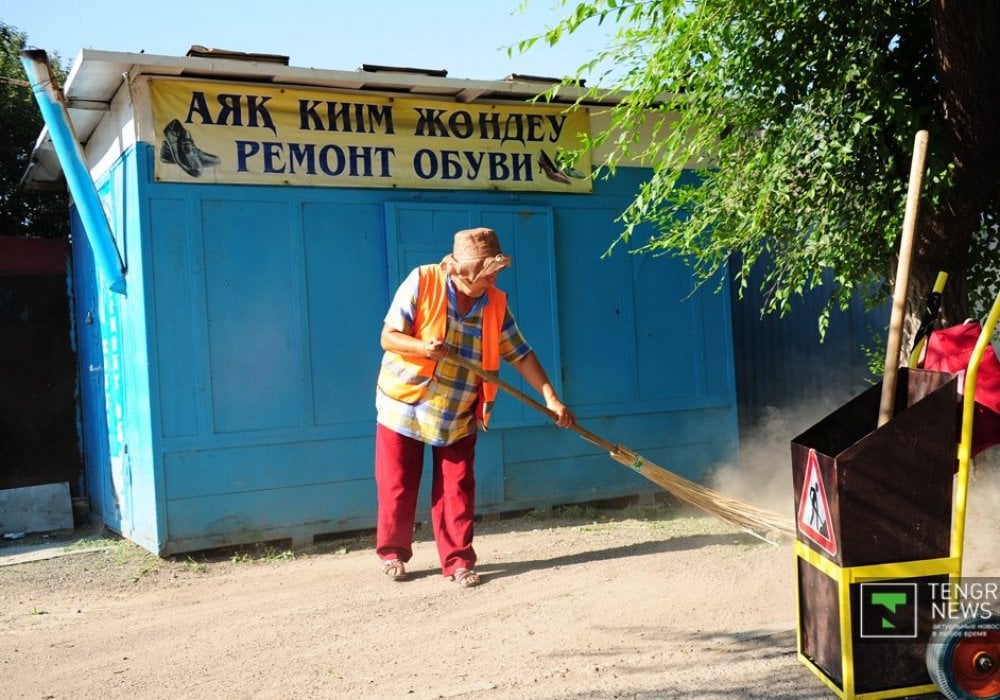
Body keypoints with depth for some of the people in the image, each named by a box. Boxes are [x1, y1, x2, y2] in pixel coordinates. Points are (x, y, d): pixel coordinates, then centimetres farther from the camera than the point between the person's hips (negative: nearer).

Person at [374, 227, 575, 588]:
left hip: (459, 416, 2)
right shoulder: (422, 282, -14)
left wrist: (550, 397, -11)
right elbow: (388, 337, -14)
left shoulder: (496, 303, -4)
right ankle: (392, 553, 25)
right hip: (404, 404, -2)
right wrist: (421, 347, -34)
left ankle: (458, 559, 13)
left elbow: (521, 354, -2)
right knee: (397, 487, 7)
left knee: (457, 491, 2)